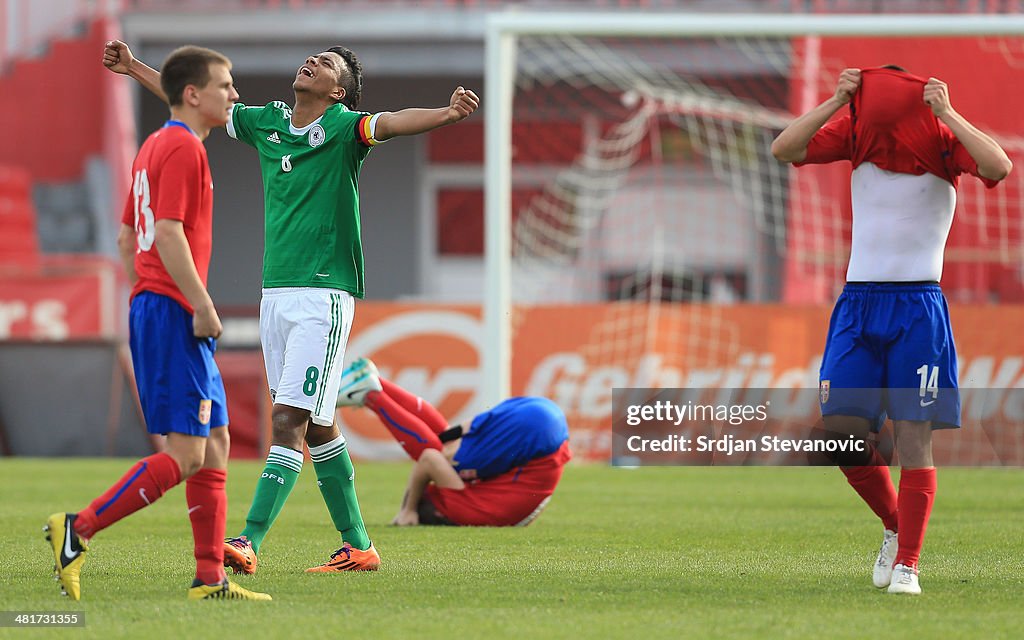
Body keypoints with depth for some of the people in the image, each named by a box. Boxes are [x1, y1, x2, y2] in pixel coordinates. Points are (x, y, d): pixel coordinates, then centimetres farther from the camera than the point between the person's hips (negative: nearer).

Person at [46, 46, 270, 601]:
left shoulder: (156, 146, 19)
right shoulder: (183, 148, -11)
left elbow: (127, 237, 23)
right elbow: (168, 234, -20)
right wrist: (203, 307, -18)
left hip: (152, 307, 11)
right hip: (173, 312, -11)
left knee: (216, 442, 9)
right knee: (186, 455, -12)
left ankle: (210, 579, 7)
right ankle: (77, 531, -12)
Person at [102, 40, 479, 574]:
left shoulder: (341, 127, -5)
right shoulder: (268, 122, 13)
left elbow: (390, 124, -24)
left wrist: (449, 113, -44)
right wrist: (134, 68, 32)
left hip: (323, 297, -7)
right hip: (275, 291, 7)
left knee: (289, 420, -13)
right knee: (316, 428, 10)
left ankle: (249, 543, -20)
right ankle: (357, 545, 18)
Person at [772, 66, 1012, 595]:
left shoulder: (943, 140, -6)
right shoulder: (855, 133, 2)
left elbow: (999, 168, -26)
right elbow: (784, 149, -8)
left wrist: (947, 112, -25)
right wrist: (836, 101, -15)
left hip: (918, 307, -3)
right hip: (858, 301, 3)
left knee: (913, 436, -7)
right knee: (842, 431, -3)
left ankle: (907, 562, -1)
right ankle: (895, 526, 21)